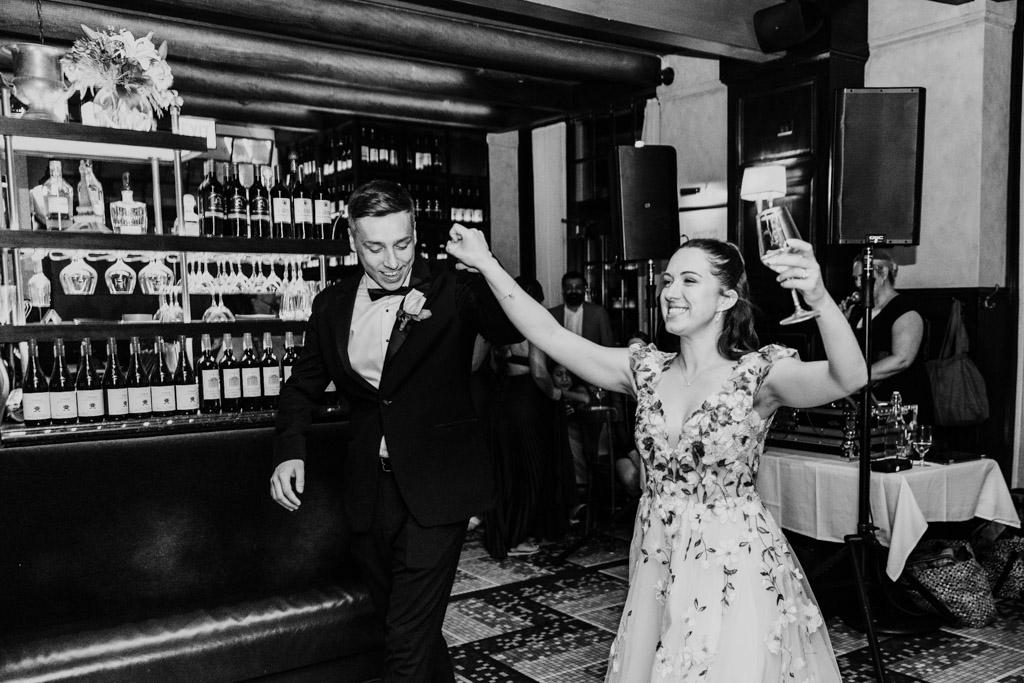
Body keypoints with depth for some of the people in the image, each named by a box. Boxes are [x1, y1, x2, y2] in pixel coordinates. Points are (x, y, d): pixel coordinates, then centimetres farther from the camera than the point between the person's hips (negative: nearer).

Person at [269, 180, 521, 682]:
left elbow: (515, 330, -21)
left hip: (434, 488, -5)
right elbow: (303, 386, 15)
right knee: (398, 621, 21)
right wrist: (289, 453, 0)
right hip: (370, 489, 5)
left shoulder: (451, 292, -7)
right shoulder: (332, 305, 6)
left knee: (409, 641, -6)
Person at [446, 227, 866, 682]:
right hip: (656, 564, 5)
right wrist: (486, 263, -8)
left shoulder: (760, 373, -12)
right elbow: (549, 335, -3)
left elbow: (850, 379, -29)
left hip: (734, 565, -4)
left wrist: (819, 299, -47)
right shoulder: (646, 369, 0)